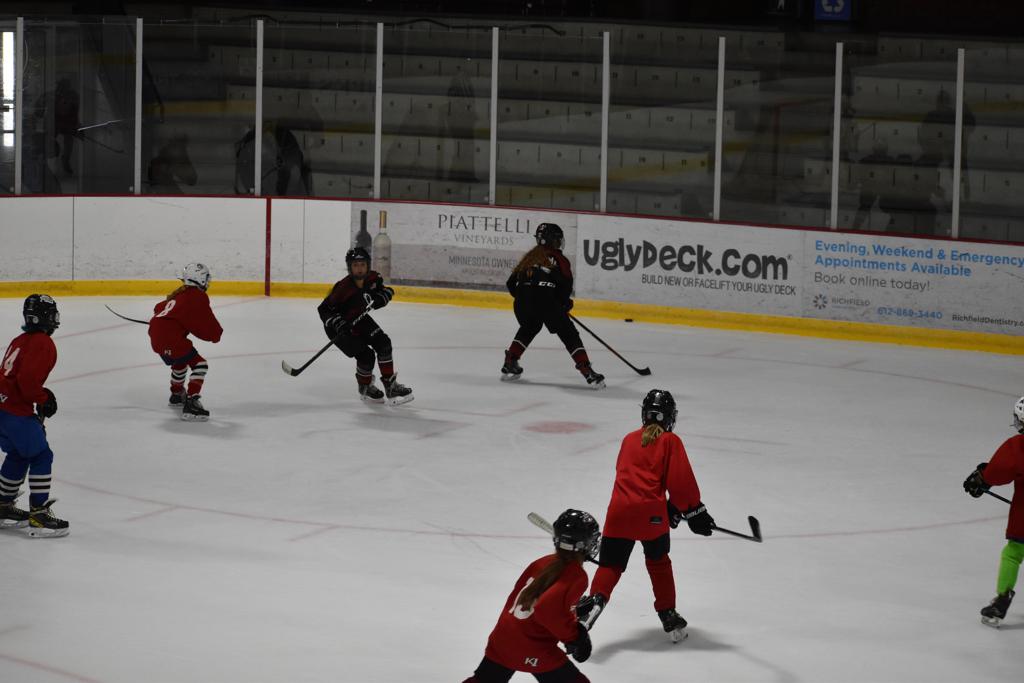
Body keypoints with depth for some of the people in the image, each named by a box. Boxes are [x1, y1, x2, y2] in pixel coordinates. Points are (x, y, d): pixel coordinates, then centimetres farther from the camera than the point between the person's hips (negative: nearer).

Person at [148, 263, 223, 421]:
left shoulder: (179, 294, 19)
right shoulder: (198, 297, -7)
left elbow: (159, 308, 31)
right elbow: (206, 324, -7)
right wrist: (216, 334, 12)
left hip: (156, 336, 10)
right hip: (171, 339, -10)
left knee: (180, 361, 34)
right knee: (199, 365, -9)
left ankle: (176, 395, 57)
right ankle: (190, 405, -21)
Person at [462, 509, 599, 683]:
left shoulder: (542, 563, 9)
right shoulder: (576, 576, -14)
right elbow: (548, 609, -27)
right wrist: (573, 636, -15)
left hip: (502, 638, 7)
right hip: (534, 650, -7)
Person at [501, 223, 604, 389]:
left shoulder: (530, 257, 26)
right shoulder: (558, 258, 11)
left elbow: (511, 283, 25)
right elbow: (566, 286, 0)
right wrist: (565, 303, 18)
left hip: (522, 300, 5)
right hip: (546, 299, -5)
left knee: (528, 328, 34)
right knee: (569, 334, 3)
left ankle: (510, 364, 30)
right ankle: (587, 372, -9)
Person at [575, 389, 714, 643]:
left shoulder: (629, 439, 20)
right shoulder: (670, 442, 4)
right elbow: (681, 480, -3)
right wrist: (694, 511, 7)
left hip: (619, 511, 2)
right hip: (651, 513, -2)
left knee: (611, 564, 7)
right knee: (658, 562, 18)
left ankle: (596, 599, -20)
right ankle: (668, 616, 19)